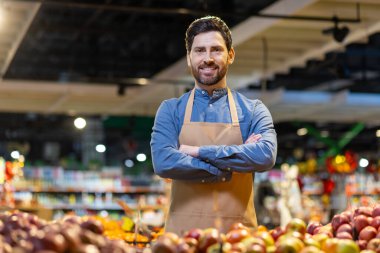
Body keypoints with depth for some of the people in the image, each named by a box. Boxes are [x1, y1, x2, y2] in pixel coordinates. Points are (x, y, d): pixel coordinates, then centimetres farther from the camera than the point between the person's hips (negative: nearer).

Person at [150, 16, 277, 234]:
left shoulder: (253, 111, 5)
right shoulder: (171, 110, 5)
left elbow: (266, 155, -14)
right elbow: (164, 162, -12)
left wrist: (199, 151, -13)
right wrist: (232, 166, -12)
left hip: (238, 232, 0)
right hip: (183, 231, 0)